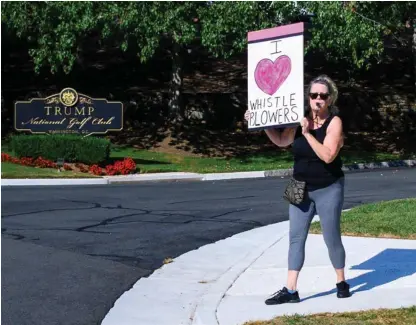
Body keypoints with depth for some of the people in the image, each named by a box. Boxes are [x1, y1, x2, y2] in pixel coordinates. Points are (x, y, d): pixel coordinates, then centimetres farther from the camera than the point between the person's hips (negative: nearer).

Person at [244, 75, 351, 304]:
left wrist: (307, 133, -27)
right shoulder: (301, 118, 0)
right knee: (295, 237, 2)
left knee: (332, 238, 5)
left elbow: (327, 156, -24)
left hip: (328, 190, -5)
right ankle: (291, 290, 5)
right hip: (301, 189, 5)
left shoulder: (334, 122, -13)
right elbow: (281, 141, 7)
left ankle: (341, 282, 26)